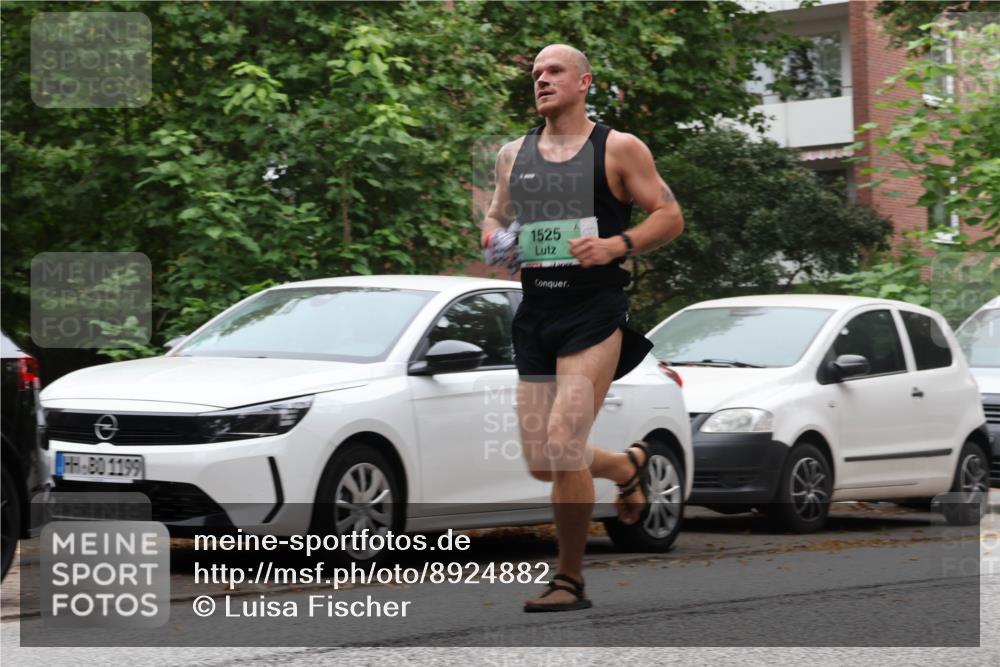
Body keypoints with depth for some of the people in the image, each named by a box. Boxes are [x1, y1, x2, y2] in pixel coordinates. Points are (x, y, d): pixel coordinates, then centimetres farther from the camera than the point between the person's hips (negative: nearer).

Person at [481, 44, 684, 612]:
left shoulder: (619, 149, 0)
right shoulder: (514, 155, 14)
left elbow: (671, 217, 0)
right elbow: (496, 217, 26)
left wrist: (616, 245, -16)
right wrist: (495, 241, 2)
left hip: (594, 310, -6)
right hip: (535, 310, 6)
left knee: (563, 444, -19)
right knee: (542, 463, 6)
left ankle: (571, 580, -5)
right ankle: (630, 466, 37)